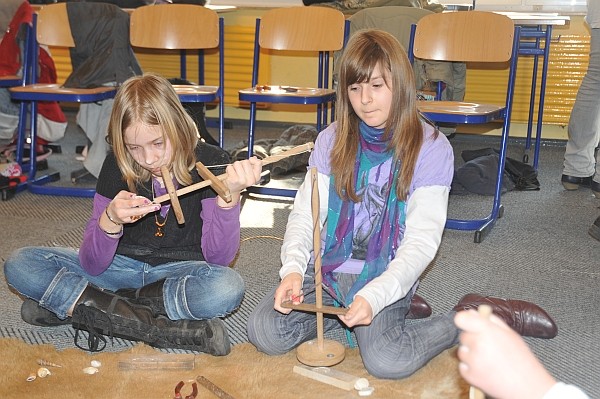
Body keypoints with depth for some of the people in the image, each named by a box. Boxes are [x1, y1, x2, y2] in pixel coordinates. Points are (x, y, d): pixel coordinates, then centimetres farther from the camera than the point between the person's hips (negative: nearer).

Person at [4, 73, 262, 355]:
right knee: (19, 265, -16)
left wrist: (229, 197, -32)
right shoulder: (117, 166, -9)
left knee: (228, 287, -37)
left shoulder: (210, 162, -14)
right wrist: (110, 220, -31)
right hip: (124, 266, 2)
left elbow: (218, 258, -16)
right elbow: (92, 266, -10)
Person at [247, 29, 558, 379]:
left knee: (385, 361, -28)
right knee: (265, 331, -16)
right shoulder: (332, 140, 3)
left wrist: (374, 296, -29)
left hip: (385, 275, -4)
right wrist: (293, 268, -21)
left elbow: (422, 242, -14)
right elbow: (305, 214, 0)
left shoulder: (431, 148, -9)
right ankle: (346, 311, 9)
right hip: (328, 268, 4)